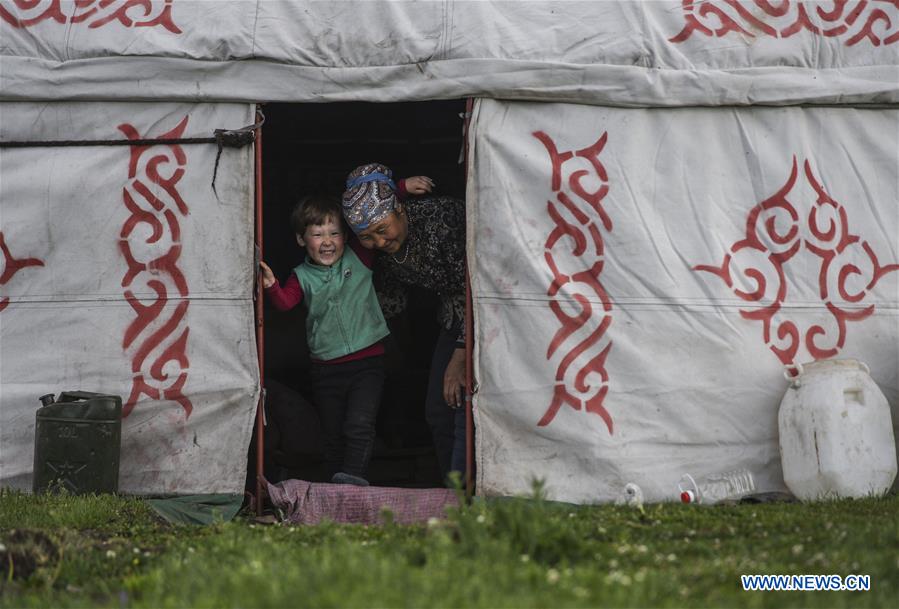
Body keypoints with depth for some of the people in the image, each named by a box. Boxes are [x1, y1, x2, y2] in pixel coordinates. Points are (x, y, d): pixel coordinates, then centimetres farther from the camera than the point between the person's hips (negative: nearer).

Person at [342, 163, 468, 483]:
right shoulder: (382, 248, -6)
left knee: (464, 405, -19)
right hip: (454, 316, 8)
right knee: (437, 412, 8)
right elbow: (393, 298, 14)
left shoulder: (440, 218, -30)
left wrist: (460, 357, -26)